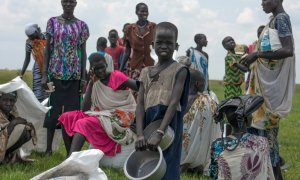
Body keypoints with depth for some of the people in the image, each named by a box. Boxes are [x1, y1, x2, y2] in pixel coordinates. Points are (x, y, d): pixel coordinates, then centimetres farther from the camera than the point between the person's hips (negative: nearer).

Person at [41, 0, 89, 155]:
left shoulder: (81, 25, 6)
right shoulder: (53, 22, 5)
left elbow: (83, 52, 6)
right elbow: (47, 49, 4)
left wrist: (83, 77, 0)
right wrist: (44, 74, -3)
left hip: (74, 74, 1)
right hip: (56, 72, 0)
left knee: (73, 110, 1)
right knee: (53, 109, 2)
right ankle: (48, 148, 8)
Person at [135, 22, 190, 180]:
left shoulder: (179, 71, -1)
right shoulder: (146, 72, 14)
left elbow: (173, 103, -11)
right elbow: (140, 104, 4)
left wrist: (159, 133, -22)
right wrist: (139, 134, -10)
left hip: (168, 127, -5)